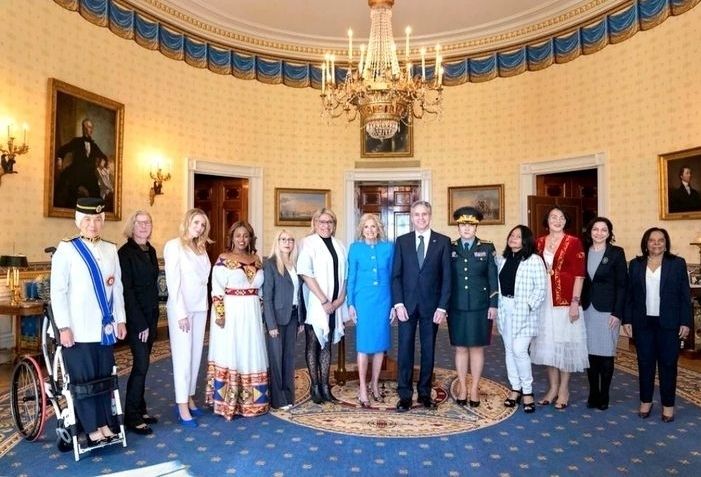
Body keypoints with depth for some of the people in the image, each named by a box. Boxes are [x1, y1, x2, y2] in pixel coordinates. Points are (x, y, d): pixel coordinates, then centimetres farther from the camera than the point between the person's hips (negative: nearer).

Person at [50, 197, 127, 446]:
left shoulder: (111, 249, 8)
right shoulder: (66, 249, -5)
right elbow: (58, 291, -8)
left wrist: (120, 319, 9)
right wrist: (63, 326, -12)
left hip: (104, 326, 4)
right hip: (78, 328, -4)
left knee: (104, 376, 12)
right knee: (83, 379, 5)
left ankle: (105, 424, 25)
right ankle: (92, 428, 19)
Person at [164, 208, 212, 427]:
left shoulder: (201, 248, 13)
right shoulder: (174, 245, -6)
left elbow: (204, 278, 11)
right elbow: (173, 282, -11)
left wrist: (205, 305, 2)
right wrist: (181, 312, -14)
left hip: (200, 308, 6)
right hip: (181, 308, -6)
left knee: (196, 355, 9)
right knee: (183, 356, -2)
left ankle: (189, 398, 20)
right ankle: (182, 407, 5)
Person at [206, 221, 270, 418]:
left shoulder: (256, 259, 9)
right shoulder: (223, 259, -6)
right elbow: (217, 290, -11)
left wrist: (260, 313, 11)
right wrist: (220, 314, -18)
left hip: (252, 315, 6)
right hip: (230, 314, -5)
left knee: (251, 354, 10)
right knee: (230, 354, 0)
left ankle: (249, 400, 23)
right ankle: (227, 403, 11)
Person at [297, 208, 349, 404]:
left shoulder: (339, 245, 10)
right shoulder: (309, 243, -7)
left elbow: (343, 274, 11)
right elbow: (306, 274, -14)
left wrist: (340, 298, -4)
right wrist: (324, 301, -16)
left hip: (334, 305, 5)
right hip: (316, 304, -5)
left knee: (327, 345, 12)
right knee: (313, 345, 5)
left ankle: (325, 386, 20)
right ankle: (315, 388, 14)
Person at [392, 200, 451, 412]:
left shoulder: (443, 241, 1)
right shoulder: (402, 241, 5)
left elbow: (446, 276, -1)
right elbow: (395, 275, 3)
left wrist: (442, 307, -6)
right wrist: (398, 303, -7)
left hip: (431, 305, 0)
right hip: (407, 304, 0)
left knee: (428, 350, 9)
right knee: (405, 349, 3)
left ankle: (425, 393, 23)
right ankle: (405, 394, 14)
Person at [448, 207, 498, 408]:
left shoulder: (487, 248, 2)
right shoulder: (450, 248, 4)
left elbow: (493, 278, 1)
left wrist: (493, 304, -4)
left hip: (480, 307, -1)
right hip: (457, 307, 1)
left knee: (477, 347, 7)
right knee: (460, 348, 8)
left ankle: (474, 388, 17)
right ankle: (462, 387, 19)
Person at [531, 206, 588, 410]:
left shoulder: (574, 243, -5)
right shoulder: (539, 243, 7)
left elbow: (579, 275, -9)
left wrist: (575, 302, -15)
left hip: (565, 301, -4)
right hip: (544, 301, 4)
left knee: (565, 343, 5)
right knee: (547, 343, 11)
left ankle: (564, 390, 19)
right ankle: (553, 388, 25)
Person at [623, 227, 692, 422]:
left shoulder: (677, 263, 1)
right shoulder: (635, 264, 5)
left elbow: (685, 295, -1)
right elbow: (629, 294, 5)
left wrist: (685, 322, -6)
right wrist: (627, 320, 1)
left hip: (669, 323, -1)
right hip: (643, 322, 2)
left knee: (668, 364, 5)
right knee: (645, 363, 9)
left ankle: (668, 405, 17)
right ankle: (645, 401, 21)